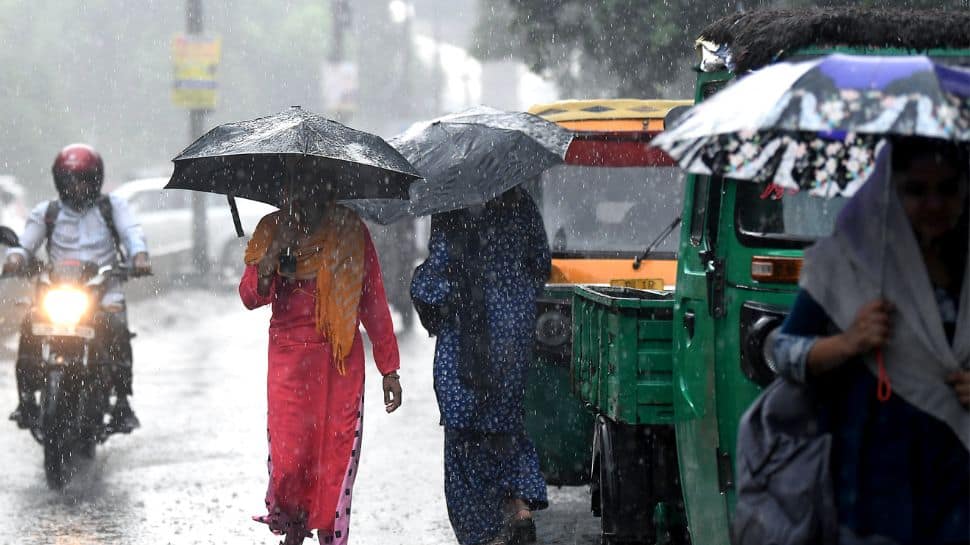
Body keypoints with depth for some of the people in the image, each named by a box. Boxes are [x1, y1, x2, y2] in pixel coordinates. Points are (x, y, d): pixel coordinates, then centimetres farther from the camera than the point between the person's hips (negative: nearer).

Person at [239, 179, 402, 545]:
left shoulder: (350, 232, 3)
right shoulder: (271, 230, 6)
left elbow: (374, 302, 6)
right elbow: (250, 297, -2)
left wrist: (389, 368, 4)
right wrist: (270, 260, -22)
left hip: (342, 362, 0)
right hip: (289, 360, 0)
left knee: (337, 454, -4)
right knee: (289, 455, -5)